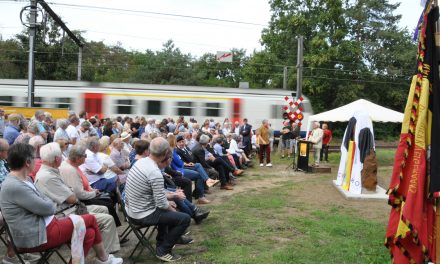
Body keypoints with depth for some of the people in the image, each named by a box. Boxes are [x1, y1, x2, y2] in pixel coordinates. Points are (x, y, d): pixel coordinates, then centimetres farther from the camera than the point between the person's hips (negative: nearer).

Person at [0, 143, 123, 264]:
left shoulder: (22, 179, 10)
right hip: (36, 237, -10)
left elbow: (42, 201, 12)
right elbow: (48, 208, -20)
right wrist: (50, 204, 1)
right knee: (90, 219, -3)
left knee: (89, 233, 0)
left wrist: (47, 204, -8)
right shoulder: (14, 186, -23)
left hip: (43, 225, 10)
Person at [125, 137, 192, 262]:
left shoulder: (141, 161, 0)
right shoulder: (155, 173, -27)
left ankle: (173, 236, 39)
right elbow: (161, 204, -20)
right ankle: (163, 250, 6)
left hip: (132, 210, 9)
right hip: (143, 215, -9)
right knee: (185, 219, -4)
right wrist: (172, 209, -1)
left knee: (166, 208, 31)